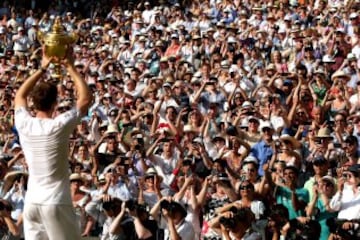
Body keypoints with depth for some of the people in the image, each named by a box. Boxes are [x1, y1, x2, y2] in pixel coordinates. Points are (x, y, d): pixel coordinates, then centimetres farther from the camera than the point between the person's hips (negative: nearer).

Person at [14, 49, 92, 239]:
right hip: (55, 202, -5)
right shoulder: (59, 126, -12)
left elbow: (20, 95, 19)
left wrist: (42, 69, 19)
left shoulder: (24, 124, 0)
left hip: (32, 201, 5)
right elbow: (86, 98, -3)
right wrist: (70, 67, 3)